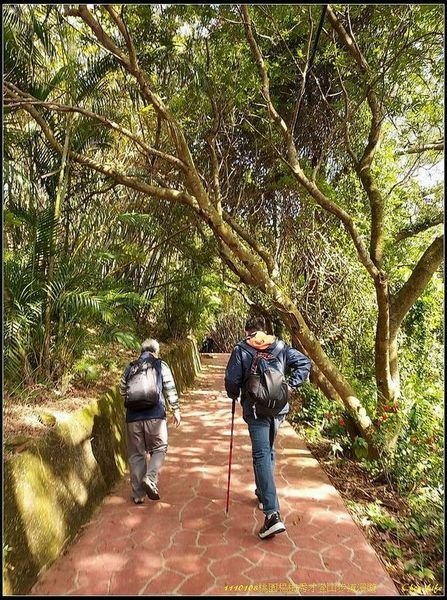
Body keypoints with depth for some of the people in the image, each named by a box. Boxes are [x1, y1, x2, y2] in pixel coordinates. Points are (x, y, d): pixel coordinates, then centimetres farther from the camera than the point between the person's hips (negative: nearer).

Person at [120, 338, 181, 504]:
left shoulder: (130, 367, 11)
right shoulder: (161, 365, 3)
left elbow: (122, 390, 18)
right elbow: (170, 389, 1)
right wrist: (176, 410, 7)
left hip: (133, 417, 3)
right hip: (155, 415, -3)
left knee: (136, 454, 13)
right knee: (159, 448, 14)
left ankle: (138, 494, 18)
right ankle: (150, 478, -7)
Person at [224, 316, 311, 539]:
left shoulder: (241, 350, -4)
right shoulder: (281, 347, 6)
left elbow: (231, 380, -8)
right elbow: (304, 363, 4)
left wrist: (234, 396, 12)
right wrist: (291, 385, 9)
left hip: (255, 410, -4)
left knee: (261, 456, -7)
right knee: (268, 450, 23)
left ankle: (272, 514, -16)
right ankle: (263, 495, 39)